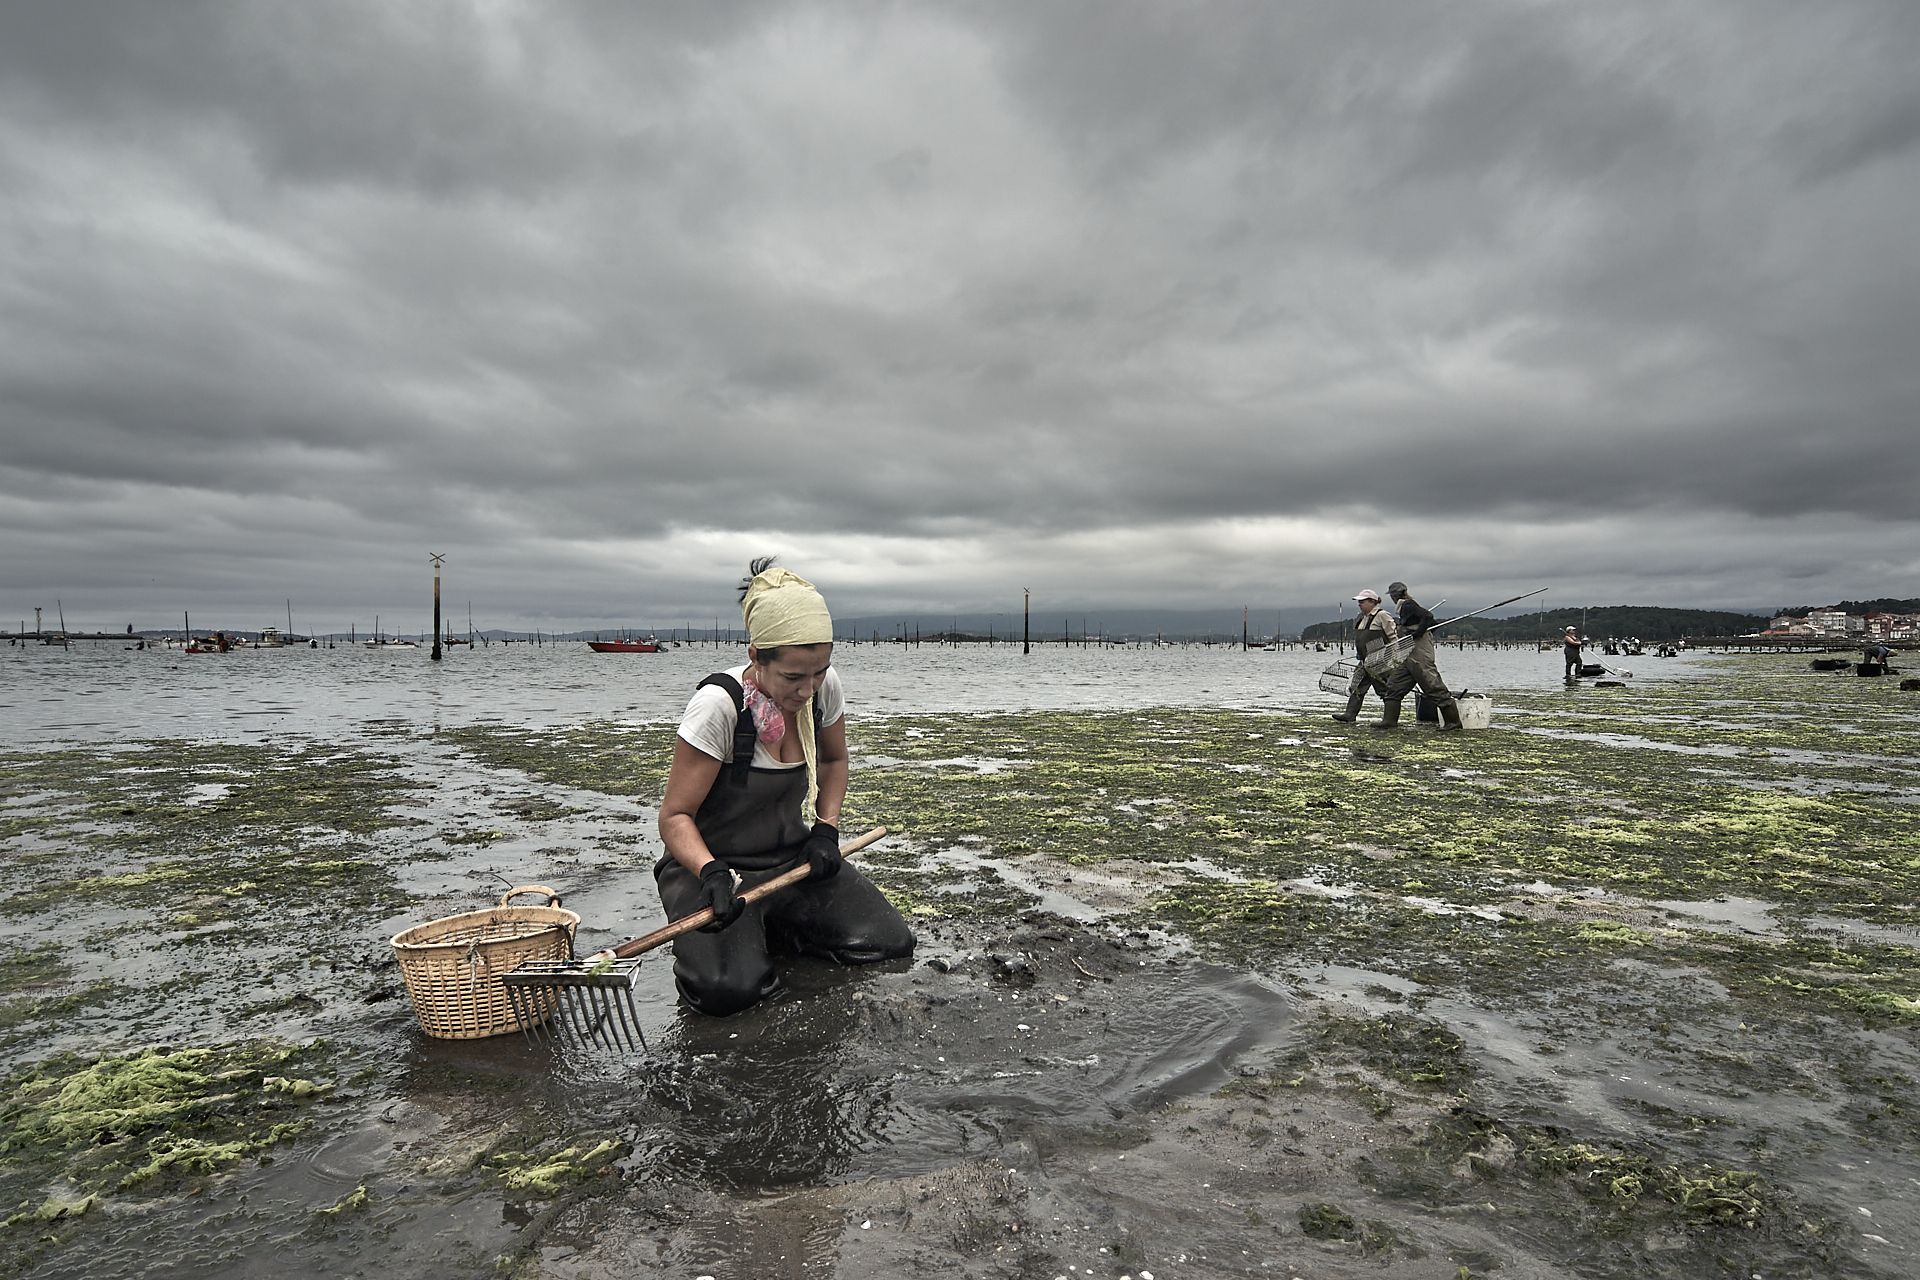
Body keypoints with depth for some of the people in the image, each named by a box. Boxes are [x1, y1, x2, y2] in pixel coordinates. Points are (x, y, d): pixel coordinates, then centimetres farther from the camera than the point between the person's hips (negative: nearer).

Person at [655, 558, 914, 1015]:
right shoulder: (719, 703, -24)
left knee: (889, 943, -13)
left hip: (792, 858, 5)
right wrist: (712, 874, -36)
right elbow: (675, 816, -18)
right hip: (714, 865, -4)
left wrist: (826, 829, -3)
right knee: (729, 987, -30)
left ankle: (775, 926, 12)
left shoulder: (824, 687, -9)